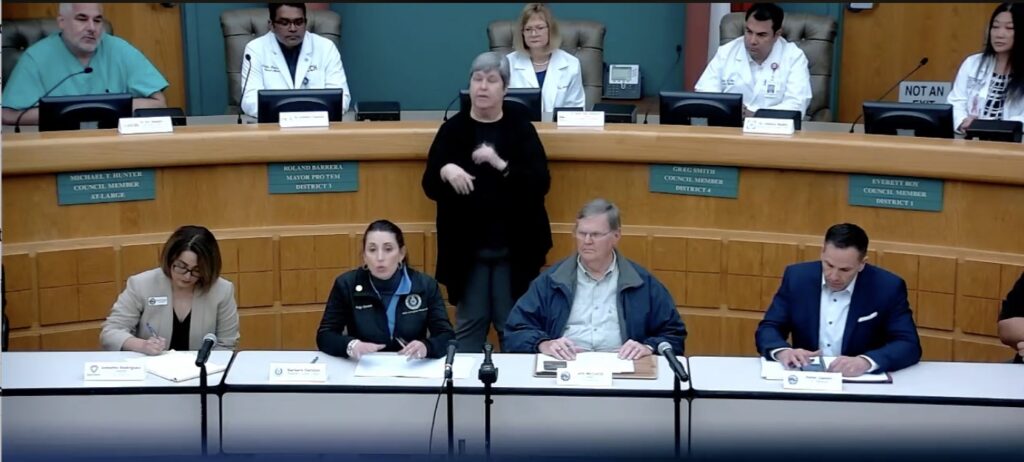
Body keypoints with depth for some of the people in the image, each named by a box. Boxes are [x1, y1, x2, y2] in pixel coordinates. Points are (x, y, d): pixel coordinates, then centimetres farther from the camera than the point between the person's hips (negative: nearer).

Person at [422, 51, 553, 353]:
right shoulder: (453, 129, 1)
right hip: (467, 248, 1)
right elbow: (430, 187, -1)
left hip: (513, 248, -1)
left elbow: (541, 183, -8)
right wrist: (444, 172, -23)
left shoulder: (521, 127, 0)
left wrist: (501, 166, -22)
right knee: (468, 324, 6)